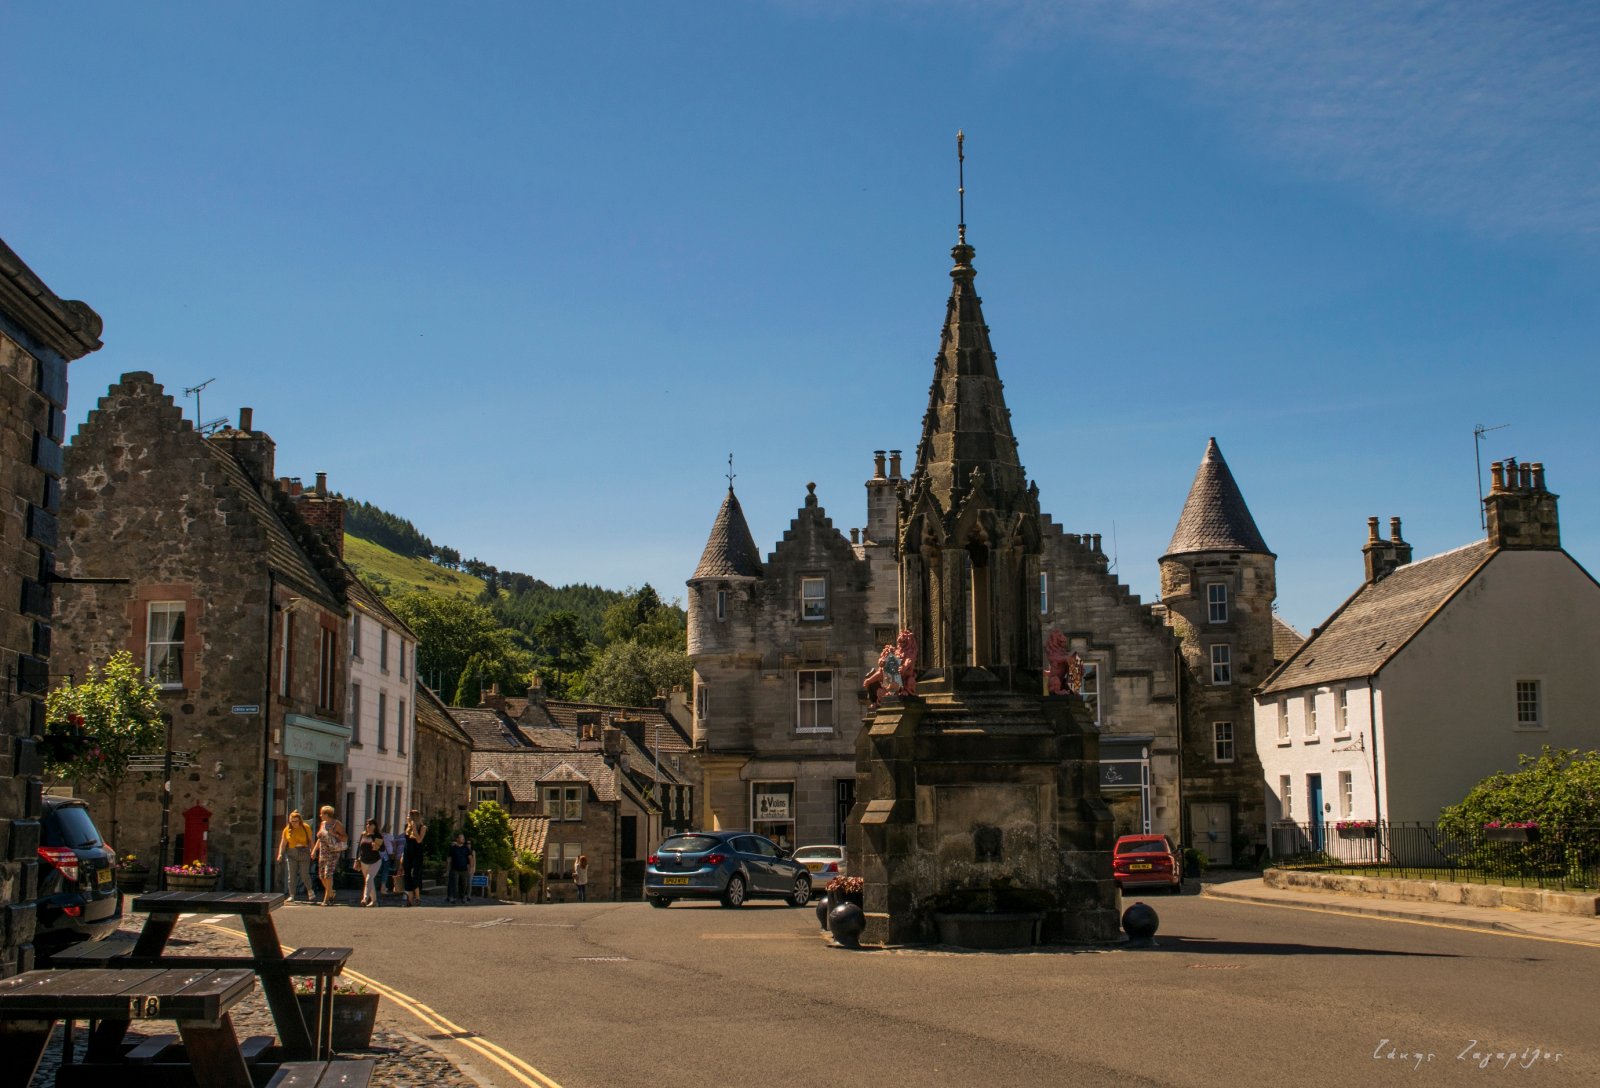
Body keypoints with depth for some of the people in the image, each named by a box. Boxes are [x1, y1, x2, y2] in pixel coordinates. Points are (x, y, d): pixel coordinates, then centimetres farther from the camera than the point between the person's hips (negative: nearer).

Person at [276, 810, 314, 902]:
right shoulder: (287, 829, 4)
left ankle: (310, 891, 16)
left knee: (304, 874, -6)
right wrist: (280, 854, -3)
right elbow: (283, 843, 7)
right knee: (291, 875, -1)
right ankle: (291, 896, 5)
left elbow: (310, 840, 6)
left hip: (304, 853, -2)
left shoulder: (306, 828, 0)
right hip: (292, 854, 2)